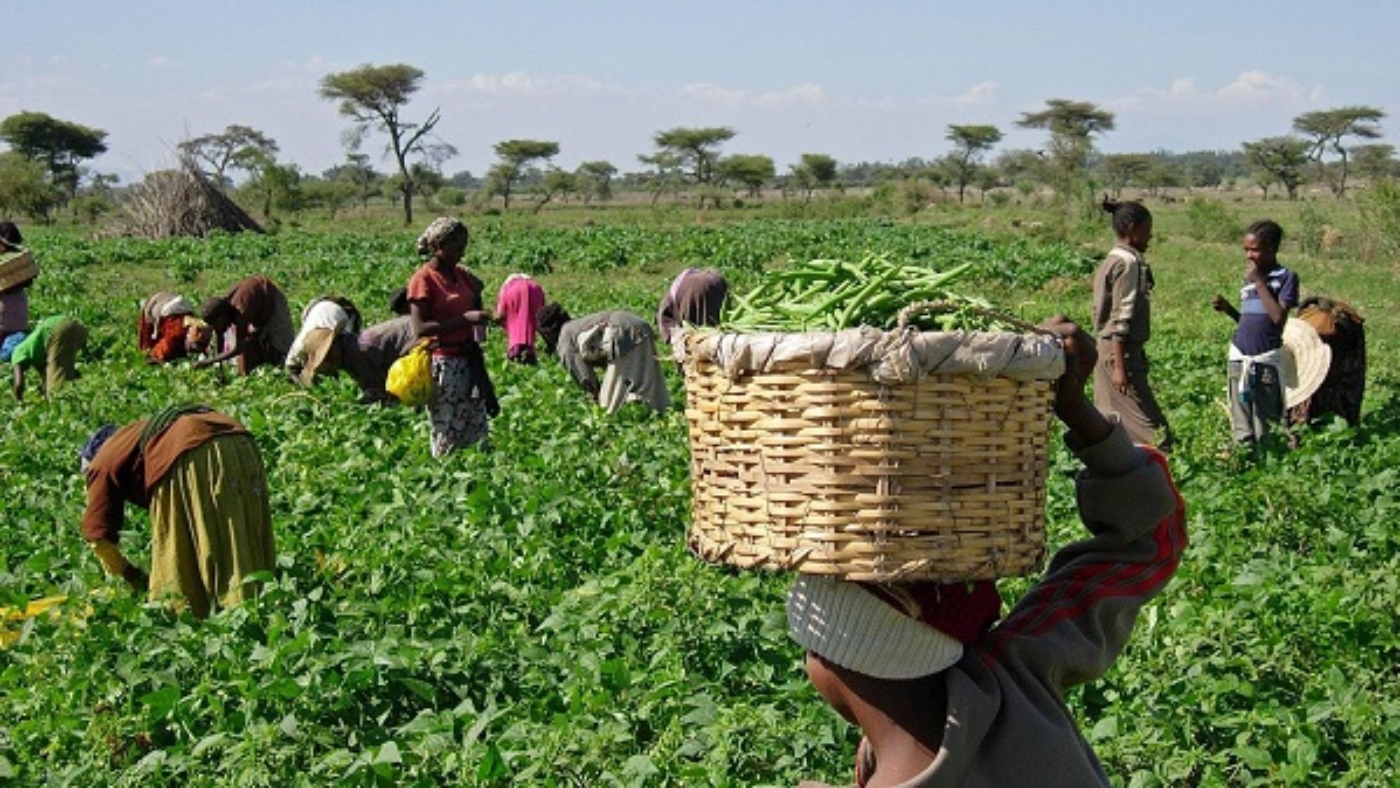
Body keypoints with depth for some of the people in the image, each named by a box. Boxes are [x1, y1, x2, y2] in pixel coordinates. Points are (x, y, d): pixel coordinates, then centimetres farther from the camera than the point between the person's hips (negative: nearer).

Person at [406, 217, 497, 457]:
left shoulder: (461, 274, 9)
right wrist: (464, 319, -23)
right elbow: (420, 329, -18)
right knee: (448, 436, -2)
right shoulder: (423, 279, -11)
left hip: (468, 359, 7)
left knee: (476, 431, 8)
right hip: (442, 362, -7)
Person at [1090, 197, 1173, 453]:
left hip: (1107, 350, 10)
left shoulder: (1110, 261, 14)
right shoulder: (1130, 262, -14)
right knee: (1151, 427, -9)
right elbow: (1122, 318, -19)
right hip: (1122, 352, -10)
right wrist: (1120, 366, -21)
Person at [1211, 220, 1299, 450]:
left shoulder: (1286, 277, -3)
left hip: (1266, 358, -5)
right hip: (1240, 356, 5)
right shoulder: (1249, 278, 14)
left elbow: (1278, 317, -16)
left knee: (1265, 426, -1)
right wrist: (1227, 309, 1)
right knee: (1241, 426, 5)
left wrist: (1259, 282, -12)